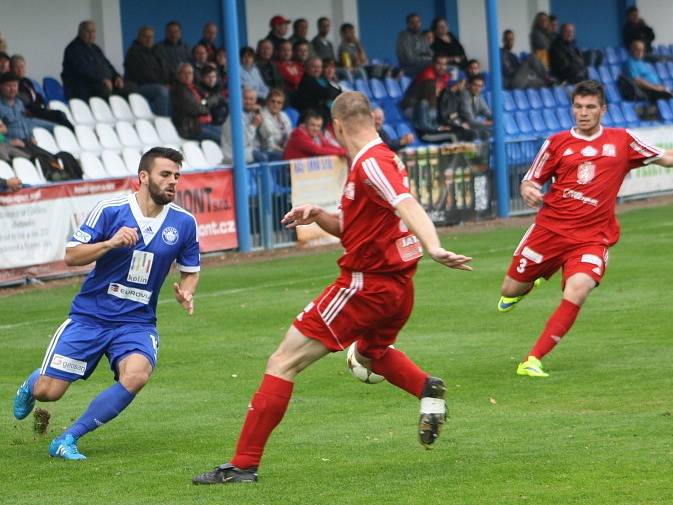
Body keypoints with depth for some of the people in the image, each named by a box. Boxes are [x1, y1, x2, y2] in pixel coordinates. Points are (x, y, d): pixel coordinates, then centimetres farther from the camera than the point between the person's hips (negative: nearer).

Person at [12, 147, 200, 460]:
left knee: (136, 375, -31)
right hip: (90, 315, -1)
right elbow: (71, 256, -9)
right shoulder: (110, 210, -9)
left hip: (138, 322, 2)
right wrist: (110, 243, -24)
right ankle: (32, 383, 38)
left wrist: (185, 292, -8)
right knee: (48, 392, -5)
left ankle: (67, 440, -15)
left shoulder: (184, 223, -1)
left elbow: (190, 270, 14)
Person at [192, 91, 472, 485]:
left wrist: (434, 248, -49)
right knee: (372, 351, 40)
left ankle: (244, 464, -8)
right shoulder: (383, 159, 14)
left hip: (366, 286, -10)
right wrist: (318, 216, 4)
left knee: (283, 363, -6)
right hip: (398, 287, 10)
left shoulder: (371, 164, -17)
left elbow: (407, 206, -34)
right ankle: (427, 387, 13)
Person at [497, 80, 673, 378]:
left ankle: (533, 360, -19)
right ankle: (530, 282, 46)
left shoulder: (621, 141, 6)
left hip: (592, 237, -1)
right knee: (510, 291, 5)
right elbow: (530, 181, 8)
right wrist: (528, 191, -14)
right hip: (550, 228, 1)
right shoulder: (557, 143, 5)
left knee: (577, 291, -27)